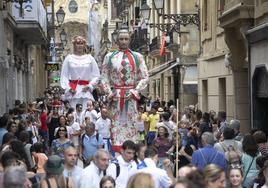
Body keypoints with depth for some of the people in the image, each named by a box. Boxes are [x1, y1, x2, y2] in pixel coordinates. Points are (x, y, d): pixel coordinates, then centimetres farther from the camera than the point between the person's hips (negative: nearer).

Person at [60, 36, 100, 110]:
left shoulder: (90, 58, 10)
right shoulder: (69, 58, 9)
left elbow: (96, 76, 8)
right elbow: (64, 76, 6)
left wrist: (90, 86, -6)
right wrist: (68, 88, -6)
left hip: (86, 91, 0)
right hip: (72, 92, 0)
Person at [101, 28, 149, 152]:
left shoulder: (137, 57, 7)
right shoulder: (109, 57, 8)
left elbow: (145, 77, 4)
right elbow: (104, 78, 6)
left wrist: (135, 91, -7)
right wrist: (109, 93, -6)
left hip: (131, 96, 0)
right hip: (115, 96, 0)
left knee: (131, 124, 1)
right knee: (117, 124, 0)